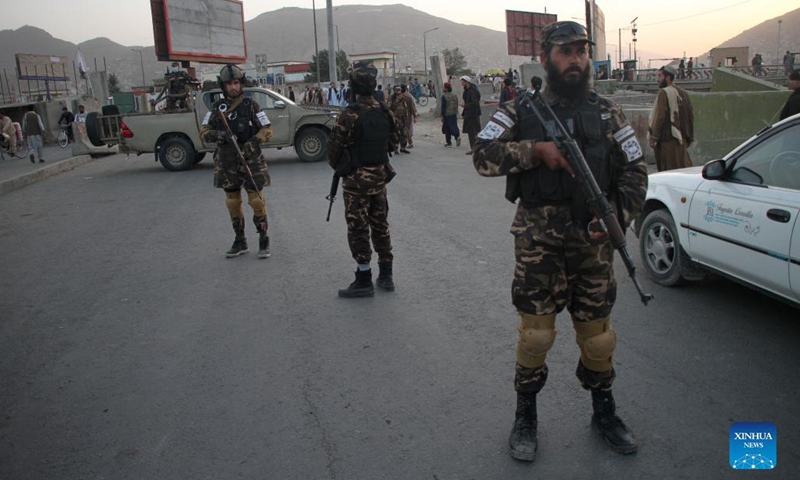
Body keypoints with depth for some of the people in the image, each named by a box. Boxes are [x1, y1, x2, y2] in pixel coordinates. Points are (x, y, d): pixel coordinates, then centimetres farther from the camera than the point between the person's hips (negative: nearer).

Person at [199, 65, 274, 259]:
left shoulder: (250, 105, -1)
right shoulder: (217, 108, 6)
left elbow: (267, 130, -4)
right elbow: (203, 133, 3)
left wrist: (252, 142, -20)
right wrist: (219, 135, -18)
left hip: (250, 161, -3)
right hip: (227, 163, 3)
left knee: (256, 200, -4)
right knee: (233, 202, 8)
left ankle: (264, 240, 8)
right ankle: (240, 242, 20)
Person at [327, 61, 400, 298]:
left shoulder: (350, 115, -19)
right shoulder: (385, 112, 1)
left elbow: (334, 147, -12)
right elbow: (394, 142, 12)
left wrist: (338, 166, 7)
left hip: (356, 180, -6)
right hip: (380, 176, 6)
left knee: (358, 228, 2)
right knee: (380, 224, 16)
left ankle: (364, 281, 7)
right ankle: (385, 275, 23)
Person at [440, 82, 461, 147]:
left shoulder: (444, 96, -13)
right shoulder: (454, 95, 7)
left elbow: (443, 107, -13)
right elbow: (457, 105, 13)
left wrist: (442, 116, -9)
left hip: (447, 115, -5)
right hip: (454, 114, 5)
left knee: (447, 129, 4)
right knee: (454, 126, 6)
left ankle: (448, 142, 9)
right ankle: (457, 136, -20)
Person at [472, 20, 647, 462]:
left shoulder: (607, 113, 7)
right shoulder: (523, 110, 1)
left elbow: (635, 172, 7)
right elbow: (483, 156, -10)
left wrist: (617, 216, -10)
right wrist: (536, 149, -20)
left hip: (593, 244, 2)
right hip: (538, 246, -2)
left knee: (597, 333, 12)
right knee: (535, 334, 3)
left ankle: (604, 413, 34)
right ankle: (525, 416, 23)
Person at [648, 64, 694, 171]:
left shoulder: (664, 92, -10)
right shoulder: (683, 93, 15)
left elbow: (659, 116, -16)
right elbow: (690, 116, 17)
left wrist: (653, 137, -13)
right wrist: (689, 137, 22)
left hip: (667, 139, -8)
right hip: (681, 138, 8)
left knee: (667, 171, -5)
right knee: (683, 167, 12)